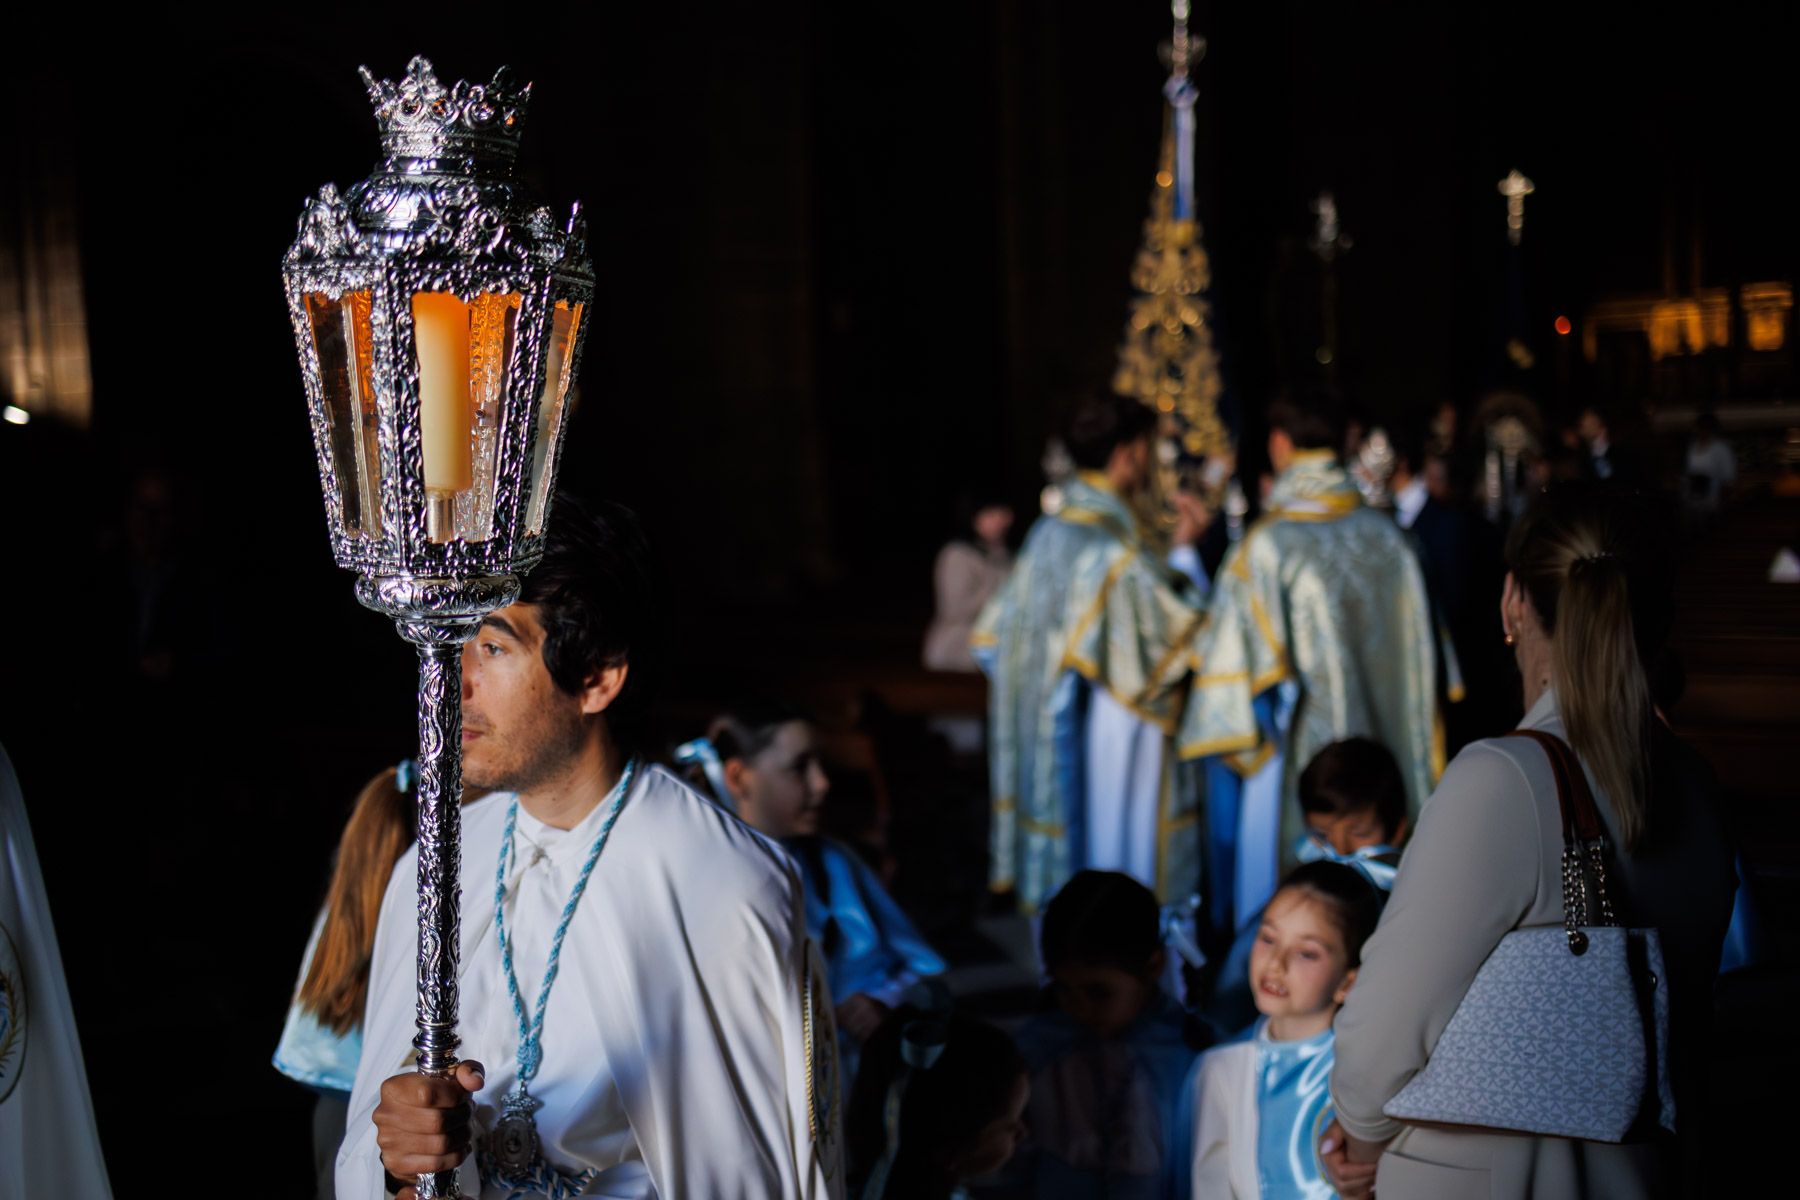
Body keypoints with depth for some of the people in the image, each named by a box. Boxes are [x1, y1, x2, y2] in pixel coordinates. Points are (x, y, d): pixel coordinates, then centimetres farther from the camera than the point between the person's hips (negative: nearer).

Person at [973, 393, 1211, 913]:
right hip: (1115, 747, -8)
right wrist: (1185, 551, -7)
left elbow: (992, 641, 11)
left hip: (1047, 747, 8)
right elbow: (1180, 635, -14)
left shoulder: (1047, 534, 5)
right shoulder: (1117, 549, -19)